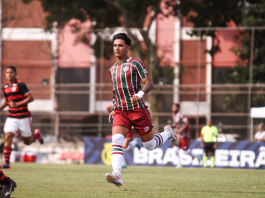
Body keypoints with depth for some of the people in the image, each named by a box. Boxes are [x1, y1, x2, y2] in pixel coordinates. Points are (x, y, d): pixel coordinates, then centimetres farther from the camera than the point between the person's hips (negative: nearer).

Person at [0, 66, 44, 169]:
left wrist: (17, 104, -22)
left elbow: (31, 98, -16)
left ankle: (36, 134, 42)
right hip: (11, 117, 4)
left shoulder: (20, 85, -13)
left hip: (23, 117, -4)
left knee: (27, 141, 8)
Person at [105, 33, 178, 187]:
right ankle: (117, 176, -32)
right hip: (120, 112, 4)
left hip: (138, 110, -4)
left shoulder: (135, 64, -5)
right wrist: (114, 108, 20)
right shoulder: (113, 69, 15)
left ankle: (168, 133, 38)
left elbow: (149, 83, -11)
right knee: (116, 140, -21)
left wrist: (140, 94, -30)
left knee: (150, 145, 7)